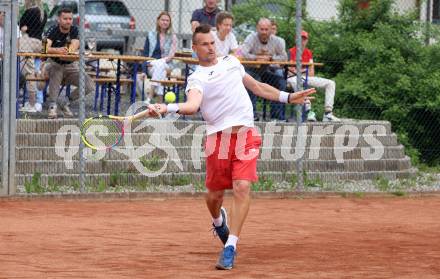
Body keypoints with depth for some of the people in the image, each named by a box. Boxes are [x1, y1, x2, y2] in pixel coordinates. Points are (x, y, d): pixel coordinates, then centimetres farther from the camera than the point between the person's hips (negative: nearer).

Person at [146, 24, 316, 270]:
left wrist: (287, 97, 26)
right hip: (218, 137, -2)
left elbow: (256, 86, 28)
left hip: (246, 135, 2)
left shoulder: (232, 61, 16)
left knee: (242, 187, -16)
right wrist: (167, 108, -38)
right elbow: (193, 105, -19)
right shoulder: (197, 78, 1)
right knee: (214, 195, 5)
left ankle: (230, 247, -16)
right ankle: (219, 221, 43)